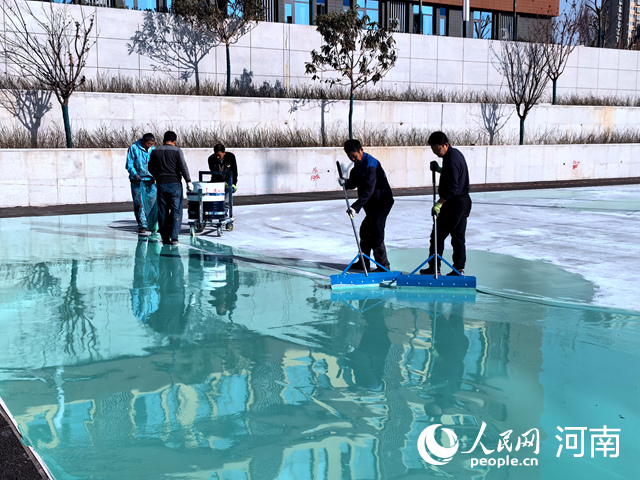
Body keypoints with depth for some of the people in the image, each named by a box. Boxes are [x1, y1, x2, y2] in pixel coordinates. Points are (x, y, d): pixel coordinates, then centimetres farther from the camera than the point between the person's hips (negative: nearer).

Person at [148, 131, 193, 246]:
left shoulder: (155, 152, 7)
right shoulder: (177, 151, -6)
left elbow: (151, 169, 14)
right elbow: (183, 167, -11)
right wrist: (188, 181, -5)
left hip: (161, 185, 3)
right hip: (175, 184, -3)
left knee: (162, 212, 9)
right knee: (176, 211, 0)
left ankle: (165, 238, 10)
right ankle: (174, 237, -9)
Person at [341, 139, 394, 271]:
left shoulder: (370, 164, -23)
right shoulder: (358, 164, 8)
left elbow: (368, 190, -30)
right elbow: (354, 182, 13)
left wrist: (356, 207, -35)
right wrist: (346, 183, -10)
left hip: (381, 202, -10)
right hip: (372, 204, 10)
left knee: (376, 233, -12)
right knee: (365, 231, 15)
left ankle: (383, 266, -5)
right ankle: (363, 262, 28)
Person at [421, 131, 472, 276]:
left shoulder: (451, 159, -20)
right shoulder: (456, 153, 11)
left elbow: (452, 187, -25)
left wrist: (438, 204, -24)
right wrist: (439, 169, 12)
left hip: (454, 203, -10)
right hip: (463, 201, 10)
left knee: (438, 235, -2)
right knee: (458, 236, 12)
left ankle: (434, 268, 4)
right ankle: (459, 268, 15)